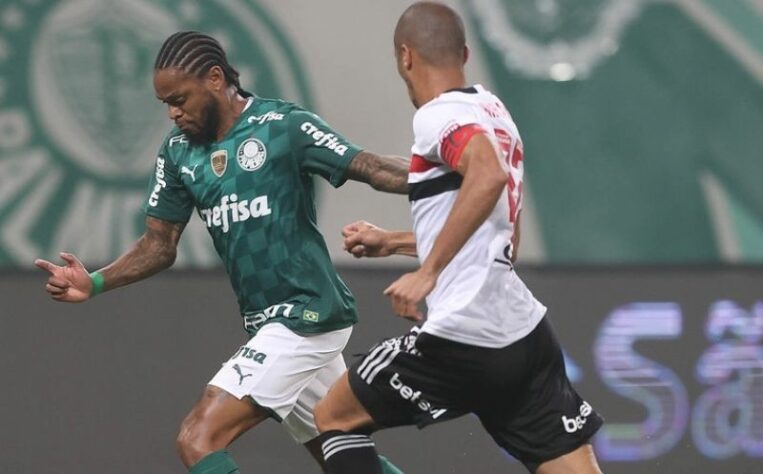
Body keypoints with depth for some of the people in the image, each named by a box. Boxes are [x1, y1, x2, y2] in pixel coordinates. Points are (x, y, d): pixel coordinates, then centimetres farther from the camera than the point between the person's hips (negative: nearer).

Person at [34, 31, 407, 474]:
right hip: (269, 323, 8)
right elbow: (160, 244, 11)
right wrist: (93, 283, -5)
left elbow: (376, 170, -15)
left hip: (305, 316, -8)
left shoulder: (284, 125, -12)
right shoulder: (179, 150, 7)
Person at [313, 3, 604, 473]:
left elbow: (489, 176, -31)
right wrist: (392, 242, 38)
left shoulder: (439, 114, -9)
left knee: (334, 417, 13)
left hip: (462, 338, -8)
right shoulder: (490, 109, 18)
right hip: (524, 331, 8)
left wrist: (428, 272, -29)